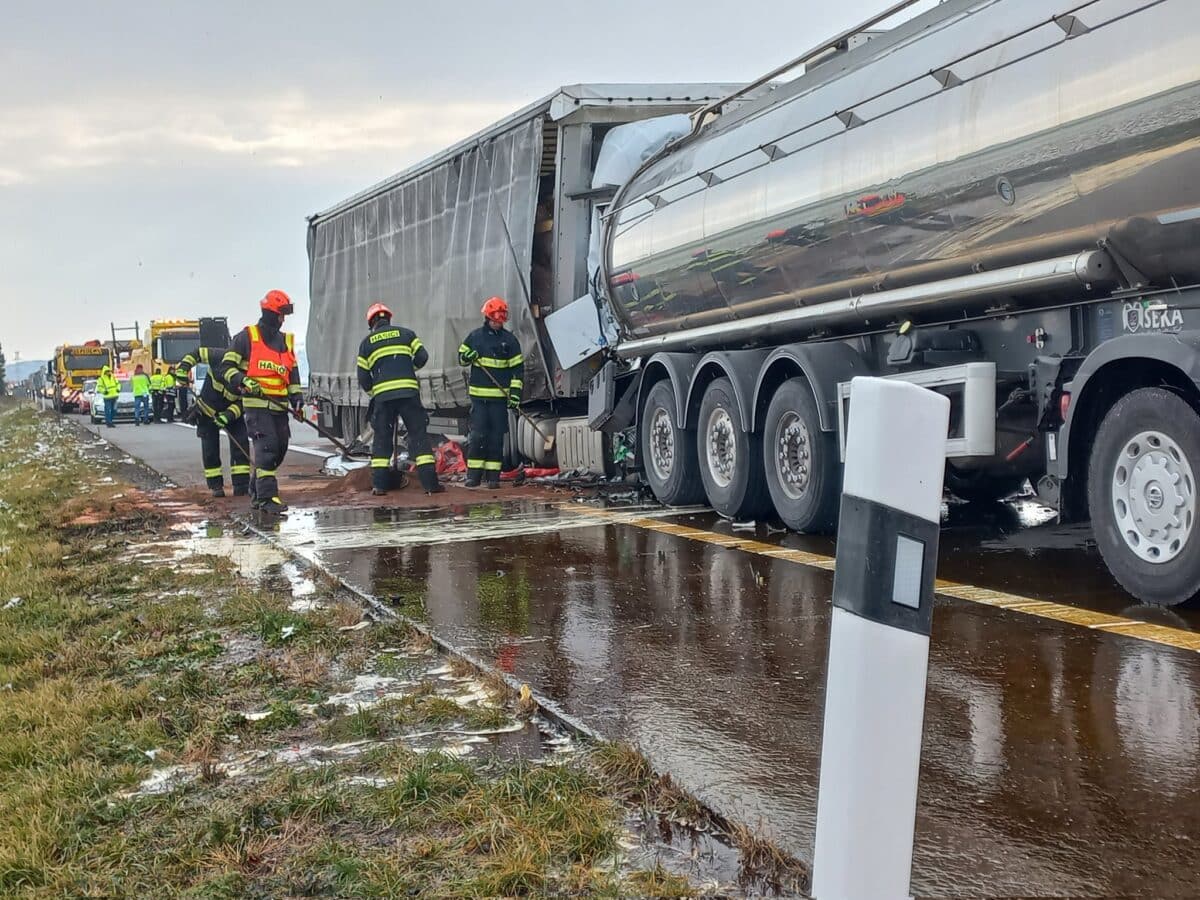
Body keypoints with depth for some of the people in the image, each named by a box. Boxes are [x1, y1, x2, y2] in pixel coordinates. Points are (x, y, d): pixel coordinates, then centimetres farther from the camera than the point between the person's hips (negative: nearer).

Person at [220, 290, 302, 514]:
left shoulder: (286, 341, 18)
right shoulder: (247, 337, -1)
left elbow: (293, 373, 23)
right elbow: (226, 368, -2)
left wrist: (297, 397, 9)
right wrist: (244, 381, -18)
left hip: (279, 406, 7)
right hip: (257, 404, -7)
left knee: (280, 448, 10)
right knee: (266, 446, -16)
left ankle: (256, 489, 28)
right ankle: (267, 496, -16)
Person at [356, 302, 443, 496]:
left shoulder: (367, 342, 13)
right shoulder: (405, 333, 12)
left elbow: (363, 378, 11)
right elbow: (422, 357, 5)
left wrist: (372, 391, 29)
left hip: (382, 396, 1)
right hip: (408, 392, -1)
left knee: (382, 438, 9)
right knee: (419, 435, 1)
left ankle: (379, 484, 3)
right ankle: (430, 483, -5)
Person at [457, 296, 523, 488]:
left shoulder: (509, 339, 4)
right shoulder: (475, 336, 6)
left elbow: (518, 367, 4)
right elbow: (461, 356, 16)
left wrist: (515, 392, -5)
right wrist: (466, 357, -9)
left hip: (500, 396, 0)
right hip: (478, 394, 0)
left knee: (497, 437, 1)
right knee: (478, 435, -5)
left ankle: (493, 475, 6)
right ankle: (474, 474, 1)